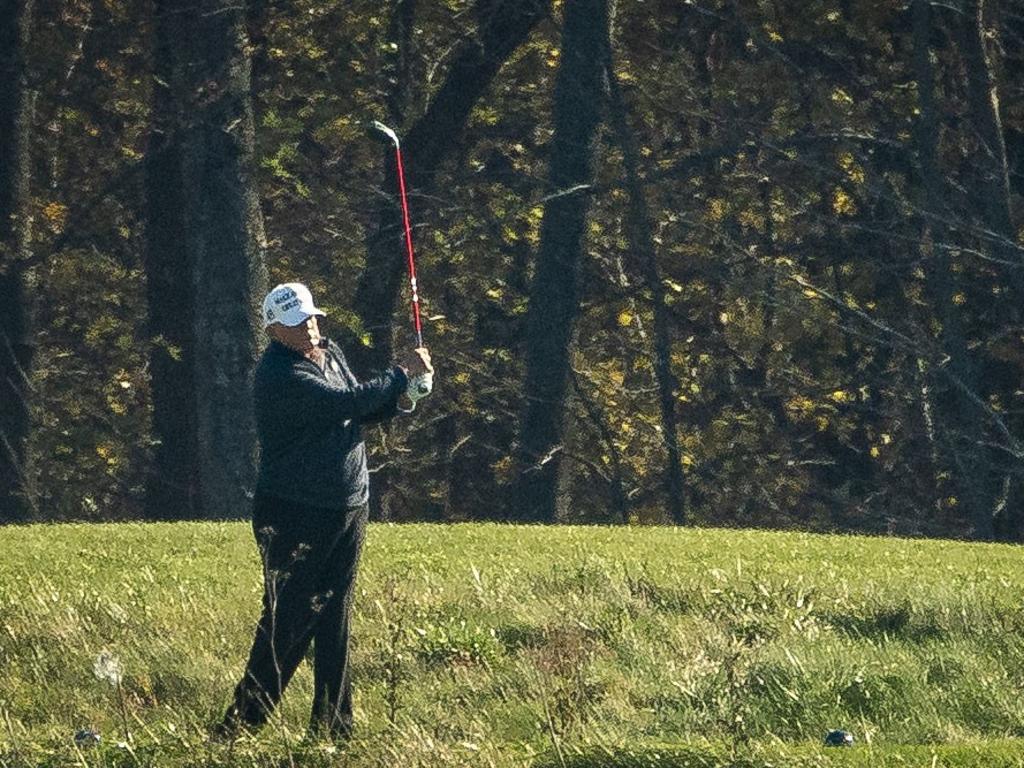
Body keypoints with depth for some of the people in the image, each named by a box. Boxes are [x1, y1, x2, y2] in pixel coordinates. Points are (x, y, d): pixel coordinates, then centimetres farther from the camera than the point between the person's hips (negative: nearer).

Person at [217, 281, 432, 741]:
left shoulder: (331, 355, 11)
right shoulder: (278, 376, -18)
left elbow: (360, 411, 23)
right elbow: (344, 405, -26)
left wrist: (397, 401, 2)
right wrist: (402, 375, -15)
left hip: (348, 509, 8)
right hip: (293, 515, -8)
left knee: (334, 619, 9)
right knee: (287, 622, -9)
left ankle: (332, 726, 14)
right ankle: (241, 725, -5)